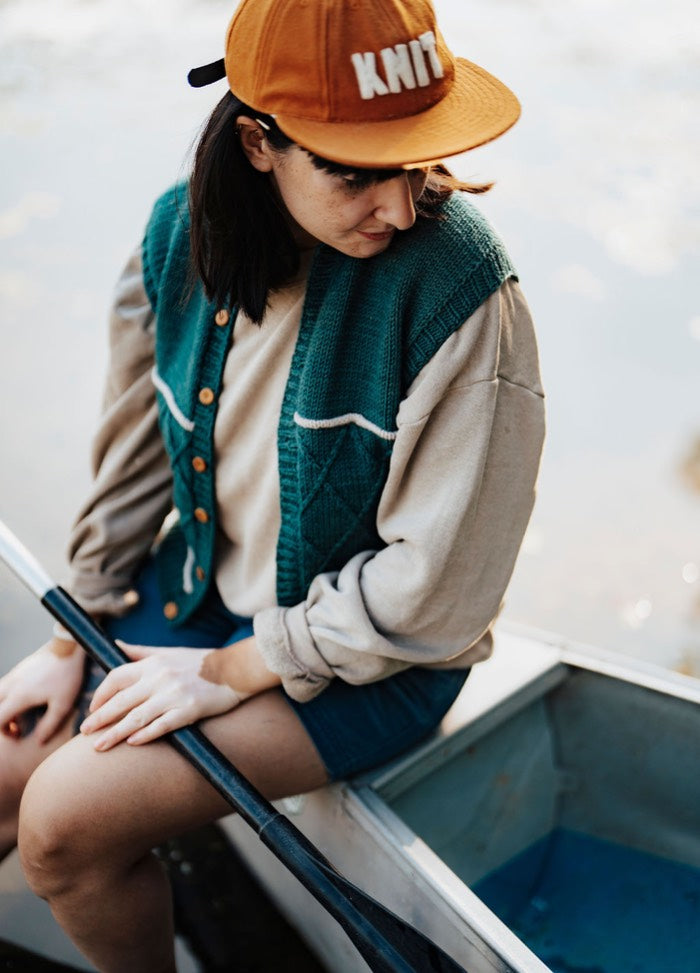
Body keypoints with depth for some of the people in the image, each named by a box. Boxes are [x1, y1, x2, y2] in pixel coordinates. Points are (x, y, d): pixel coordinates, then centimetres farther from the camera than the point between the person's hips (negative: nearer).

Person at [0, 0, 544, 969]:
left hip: (373, 656, -5)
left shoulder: (459, 288, -26)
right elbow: (134, 459, 5)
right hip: (196, 589, 6)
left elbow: (434, 584, -21)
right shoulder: (181, 235, -10)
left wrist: (236, 672, -15)